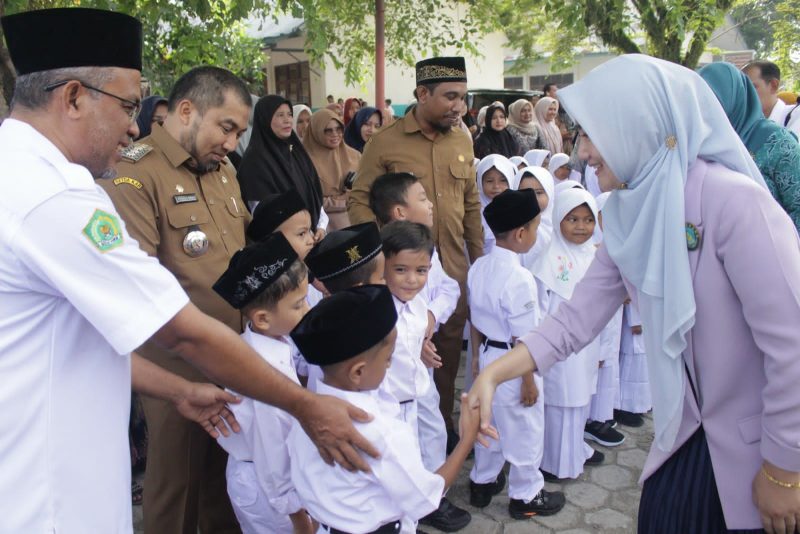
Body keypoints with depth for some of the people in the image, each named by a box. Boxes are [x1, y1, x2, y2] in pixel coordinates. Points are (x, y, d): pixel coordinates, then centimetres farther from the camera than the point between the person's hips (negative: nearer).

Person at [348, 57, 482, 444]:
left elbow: (471, 205, 14)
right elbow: (359, 201, -4)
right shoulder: (385, 142, -7)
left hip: (454, 269, 4)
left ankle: (444, 425, 35)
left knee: (449, 351, 15)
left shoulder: (462, 142, 7)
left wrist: (479, 257, 14)